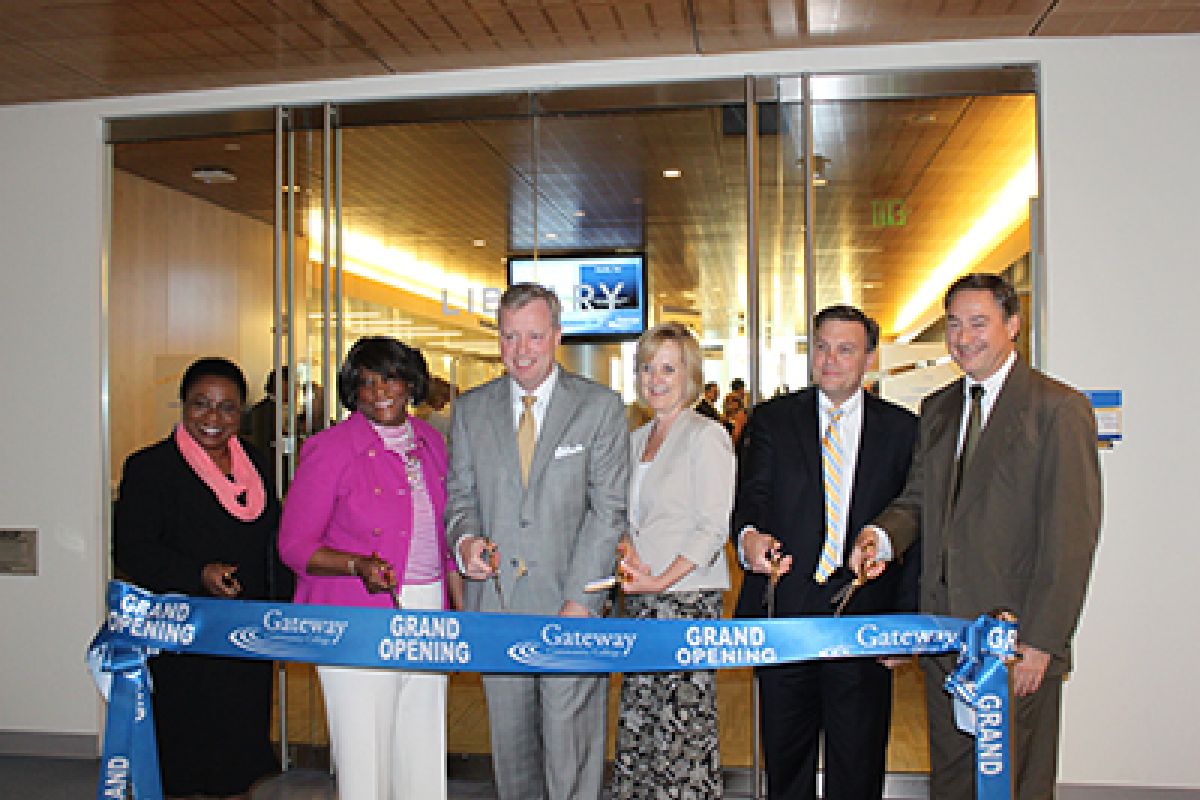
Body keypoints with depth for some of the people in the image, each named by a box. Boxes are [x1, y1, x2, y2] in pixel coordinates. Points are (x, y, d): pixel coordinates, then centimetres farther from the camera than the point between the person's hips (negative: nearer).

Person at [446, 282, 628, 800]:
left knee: (571, 745, 1)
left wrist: (579, 601, -13)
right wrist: (465, 538, -11)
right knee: (510, 740, 13)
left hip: (571, 602, -3)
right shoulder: (470, 409, 9)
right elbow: (460, 494, 13)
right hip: (496, 601, 3)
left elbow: (608, 510, -5)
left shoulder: (601, 406, -1)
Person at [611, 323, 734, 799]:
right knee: (638, 718, 10)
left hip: (688, 595, -7)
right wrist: (629, 550, -2)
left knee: (683, 719, -4)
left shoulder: (705, 435, -7)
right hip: (642, 597, 7)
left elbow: (712, 528, -12)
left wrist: (663, 580, -18)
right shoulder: (637, 439, 15)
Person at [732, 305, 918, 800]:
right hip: (785, 607, 1)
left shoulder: (901, 429, 6)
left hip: (864, 614, 0)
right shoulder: (772, 419, 6)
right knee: (785, 759, 12)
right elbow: (752, 496, -2)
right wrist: (750, 536, -26)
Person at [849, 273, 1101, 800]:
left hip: (1018, 640, -6)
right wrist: (881, 534, -10)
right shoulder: (937, 410, 13)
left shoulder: (1058, 408, -8)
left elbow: (1070, 535, -12)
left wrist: (1041, 642, -16)